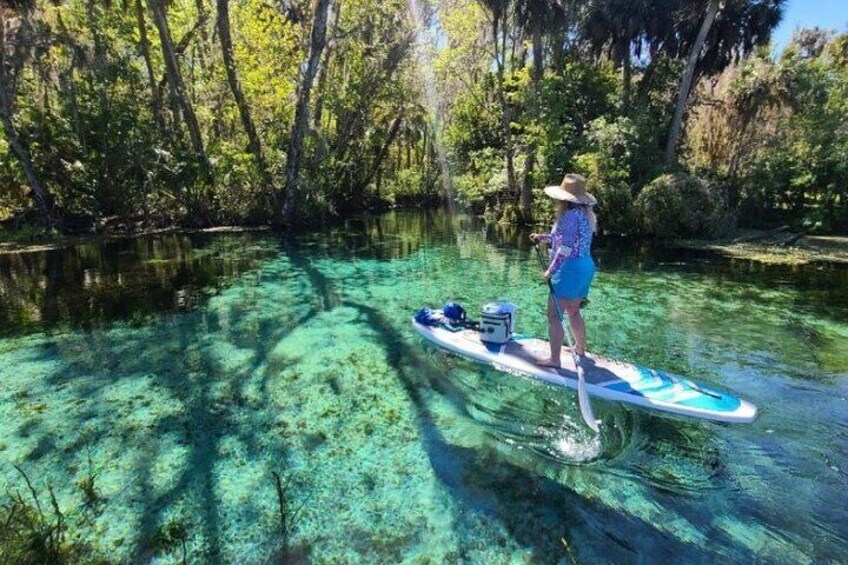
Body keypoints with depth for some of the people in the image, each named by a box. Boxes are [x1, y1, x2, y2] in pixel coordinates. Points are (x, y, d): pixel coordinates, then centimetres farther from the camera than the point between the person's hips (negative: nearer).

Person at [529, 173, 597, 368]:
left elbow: (565, 249, -21)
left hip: (570, 270, -10)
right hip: (586, 266, 10)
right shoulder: (585, 214, 11)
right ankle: (580, 348, 39)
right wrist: (543, 237, 16)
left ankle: (554, 359, 3)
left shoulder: (570, 215, -19)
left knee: (554, 315, -3)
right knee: (573, 311, 24)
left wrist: (550, 271, -13)